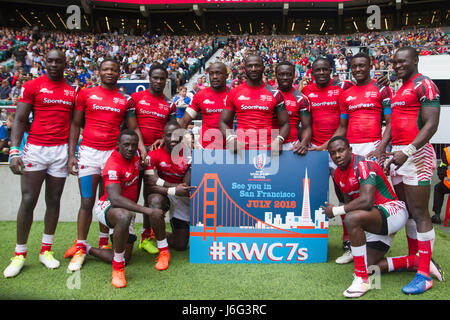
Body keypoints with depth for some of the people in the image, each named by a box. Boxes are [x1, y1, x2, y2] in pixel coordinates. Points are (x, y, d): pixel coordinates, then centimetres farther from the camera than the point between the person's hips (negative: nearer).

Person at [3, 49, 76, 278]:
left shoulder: (71, 92, 12)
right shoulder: (32, 86, 1)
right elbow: (20, 120, -4)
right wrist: (14, 151, -15)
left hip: (61, 151, 3)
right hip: (35, 149, -3)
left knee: (53, 201, 7)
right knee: (28, 201, -2)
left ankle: (46, 251, 19)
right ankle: (20, 254, 11)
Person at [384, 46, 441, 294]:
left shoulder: (424, 85, -6)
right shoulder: (399, 90, 20)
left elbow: (431, 125, -15)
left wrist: (408, 150, -23)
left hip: (416, 153, -9)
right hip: (398, 153, 9)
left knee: (420, 214, -7)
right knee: (408, 211, 14)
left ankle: (424, 275, 0)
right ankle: (413, 260, 25)